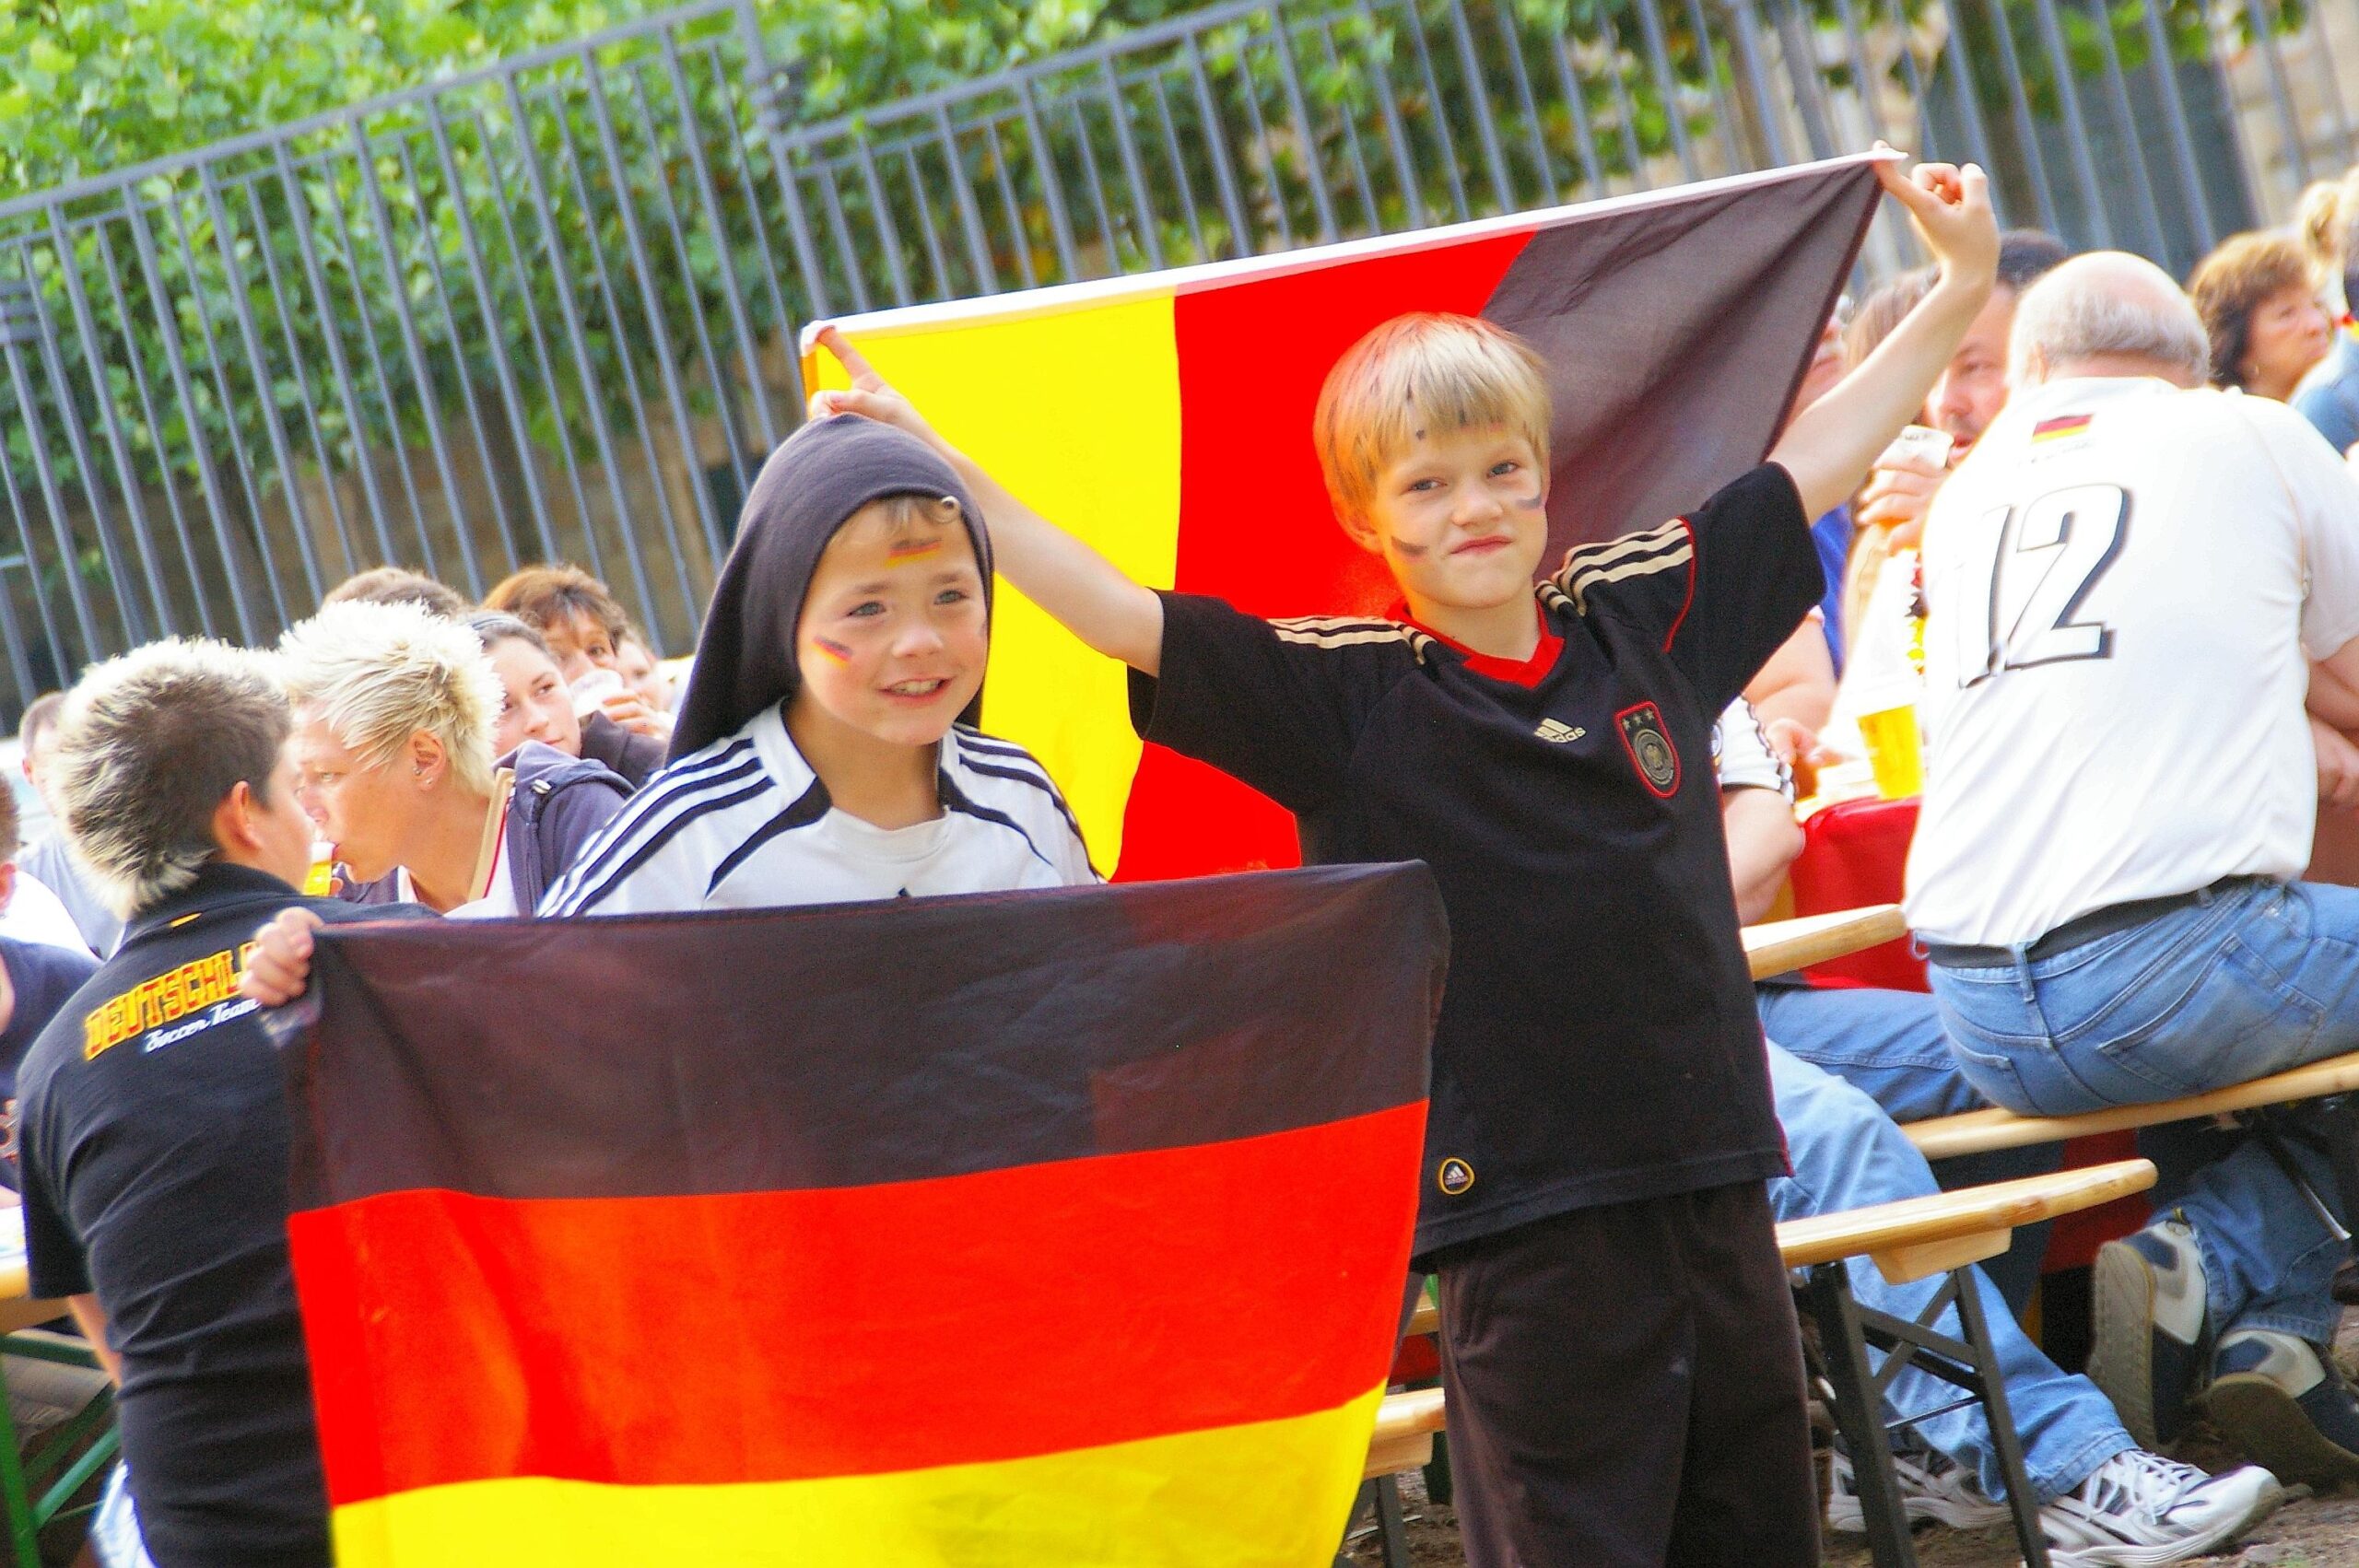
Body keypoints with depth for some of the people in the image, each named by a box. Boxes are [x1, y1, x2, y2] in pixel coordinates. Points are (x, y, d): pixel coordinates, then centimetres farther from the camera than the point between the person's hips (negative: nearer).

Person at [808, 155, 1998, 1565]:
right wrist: (940, 474, -18)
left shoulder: (1644, 617, 7)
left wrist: (1964, 286, 20)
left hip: (1713, 1182, 5)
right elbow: (1116, 615, -11)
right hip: (1528, 1229, -4)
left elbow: (1819, 459, 16)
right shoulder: (1343, 696, -4)